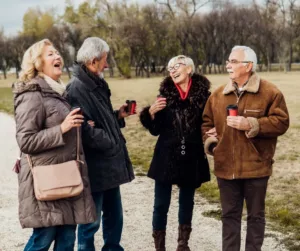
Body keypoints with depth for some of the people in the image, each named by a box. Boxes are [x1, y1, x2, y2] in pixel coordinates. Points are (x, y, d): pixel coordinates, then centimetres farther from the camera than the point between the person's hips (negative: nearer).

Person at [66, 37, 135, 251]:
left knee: (115, 217, 19)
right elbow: (84, 130, -27)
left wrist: (118, 116, 3)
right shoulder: (76, 89, -19)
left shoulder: (98, 85, 12)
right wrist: (111, 143, -15)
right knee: (91, 221, 5)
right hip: (94, 168, -9)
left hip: (110, 164, 9)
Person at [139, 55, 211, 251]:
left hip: (191, 158, 0)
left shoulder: (203, 95, -5)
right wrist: (151, 113, -17)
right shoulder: (166, 94, -2)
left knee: (187, 202, 15)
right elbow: (155, 130, 1)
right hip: (167, 157, 0)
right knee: (161, 204, 2)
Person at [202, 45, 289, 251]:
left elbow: (281, 122, -12)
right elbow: (207, 122, 16)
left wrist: (251, 124, -20)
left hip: (255, 167, -4)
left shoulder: (270, 92, -7)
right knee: (230, 214, 14)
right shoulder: (218, 95, 7)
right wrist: (210, 142, 0)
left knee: (256, 215, 11)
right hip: (226, 167, 4)